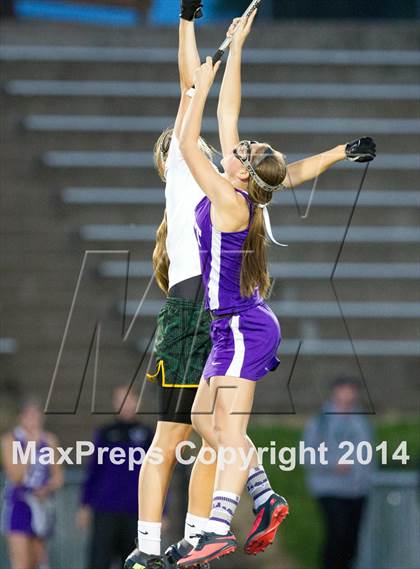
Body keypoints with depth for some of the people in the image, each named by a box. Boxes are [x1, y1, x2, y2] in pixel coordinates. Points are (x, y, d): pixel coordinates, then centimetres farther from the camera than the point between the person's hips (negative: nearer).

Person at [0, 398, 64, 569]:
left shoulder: (49, 441, 5)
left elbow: (58, 476, 8)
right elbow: (15, 476, -14)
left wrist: (47, 489, -12)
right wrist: (30, 448, -19)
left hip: (42, 505, 4)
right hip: (18, 504, -4)